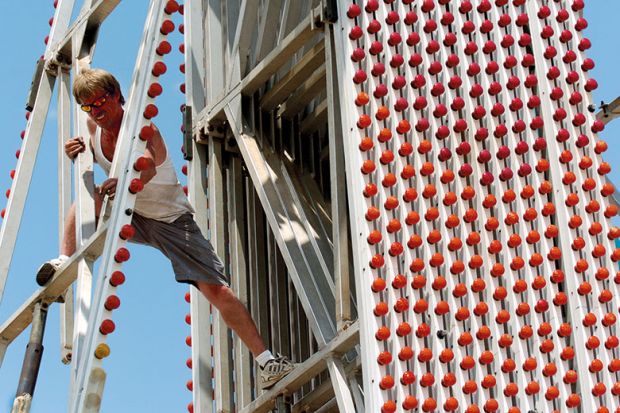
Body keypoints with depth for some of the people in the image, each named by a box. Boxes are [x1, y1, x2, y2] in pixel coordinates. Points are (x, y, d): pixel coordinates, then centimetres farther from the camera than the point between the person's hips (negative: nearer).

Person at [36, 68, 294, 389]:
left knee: (216, 289, -15)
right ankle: (64, 263, -19)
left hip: (171, 220, -6)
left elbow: (148, 167, -45)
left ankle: (265, 360, -14)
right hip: (130, 217, 6)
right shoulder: (94, 125, -6)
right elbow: (95, 157, 16)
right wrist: (78, 151, -9)